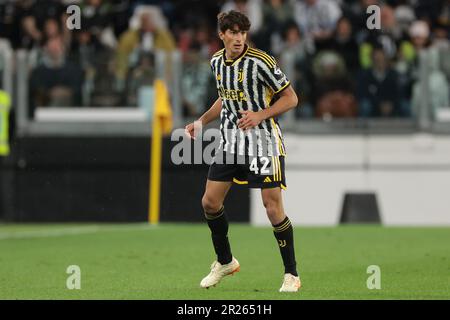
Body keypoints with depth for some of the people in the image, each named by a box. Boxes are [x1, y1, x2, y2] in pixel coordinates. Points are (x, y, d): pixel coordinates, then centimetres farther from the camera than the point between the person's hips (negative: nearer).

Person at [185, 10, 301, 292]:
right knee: (210, 202, 4)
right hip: (231, 141, 6)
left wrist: (260, 115, -22)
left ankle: (292, 275, 1)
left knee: (273, 207, -11)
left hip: (263, 141, -6)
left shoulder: (260, 62, -15)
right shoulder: (217, 62, 6)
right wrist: (202, 121, 14)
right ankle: (225, 262, 26)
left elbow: (290, 98, -10)